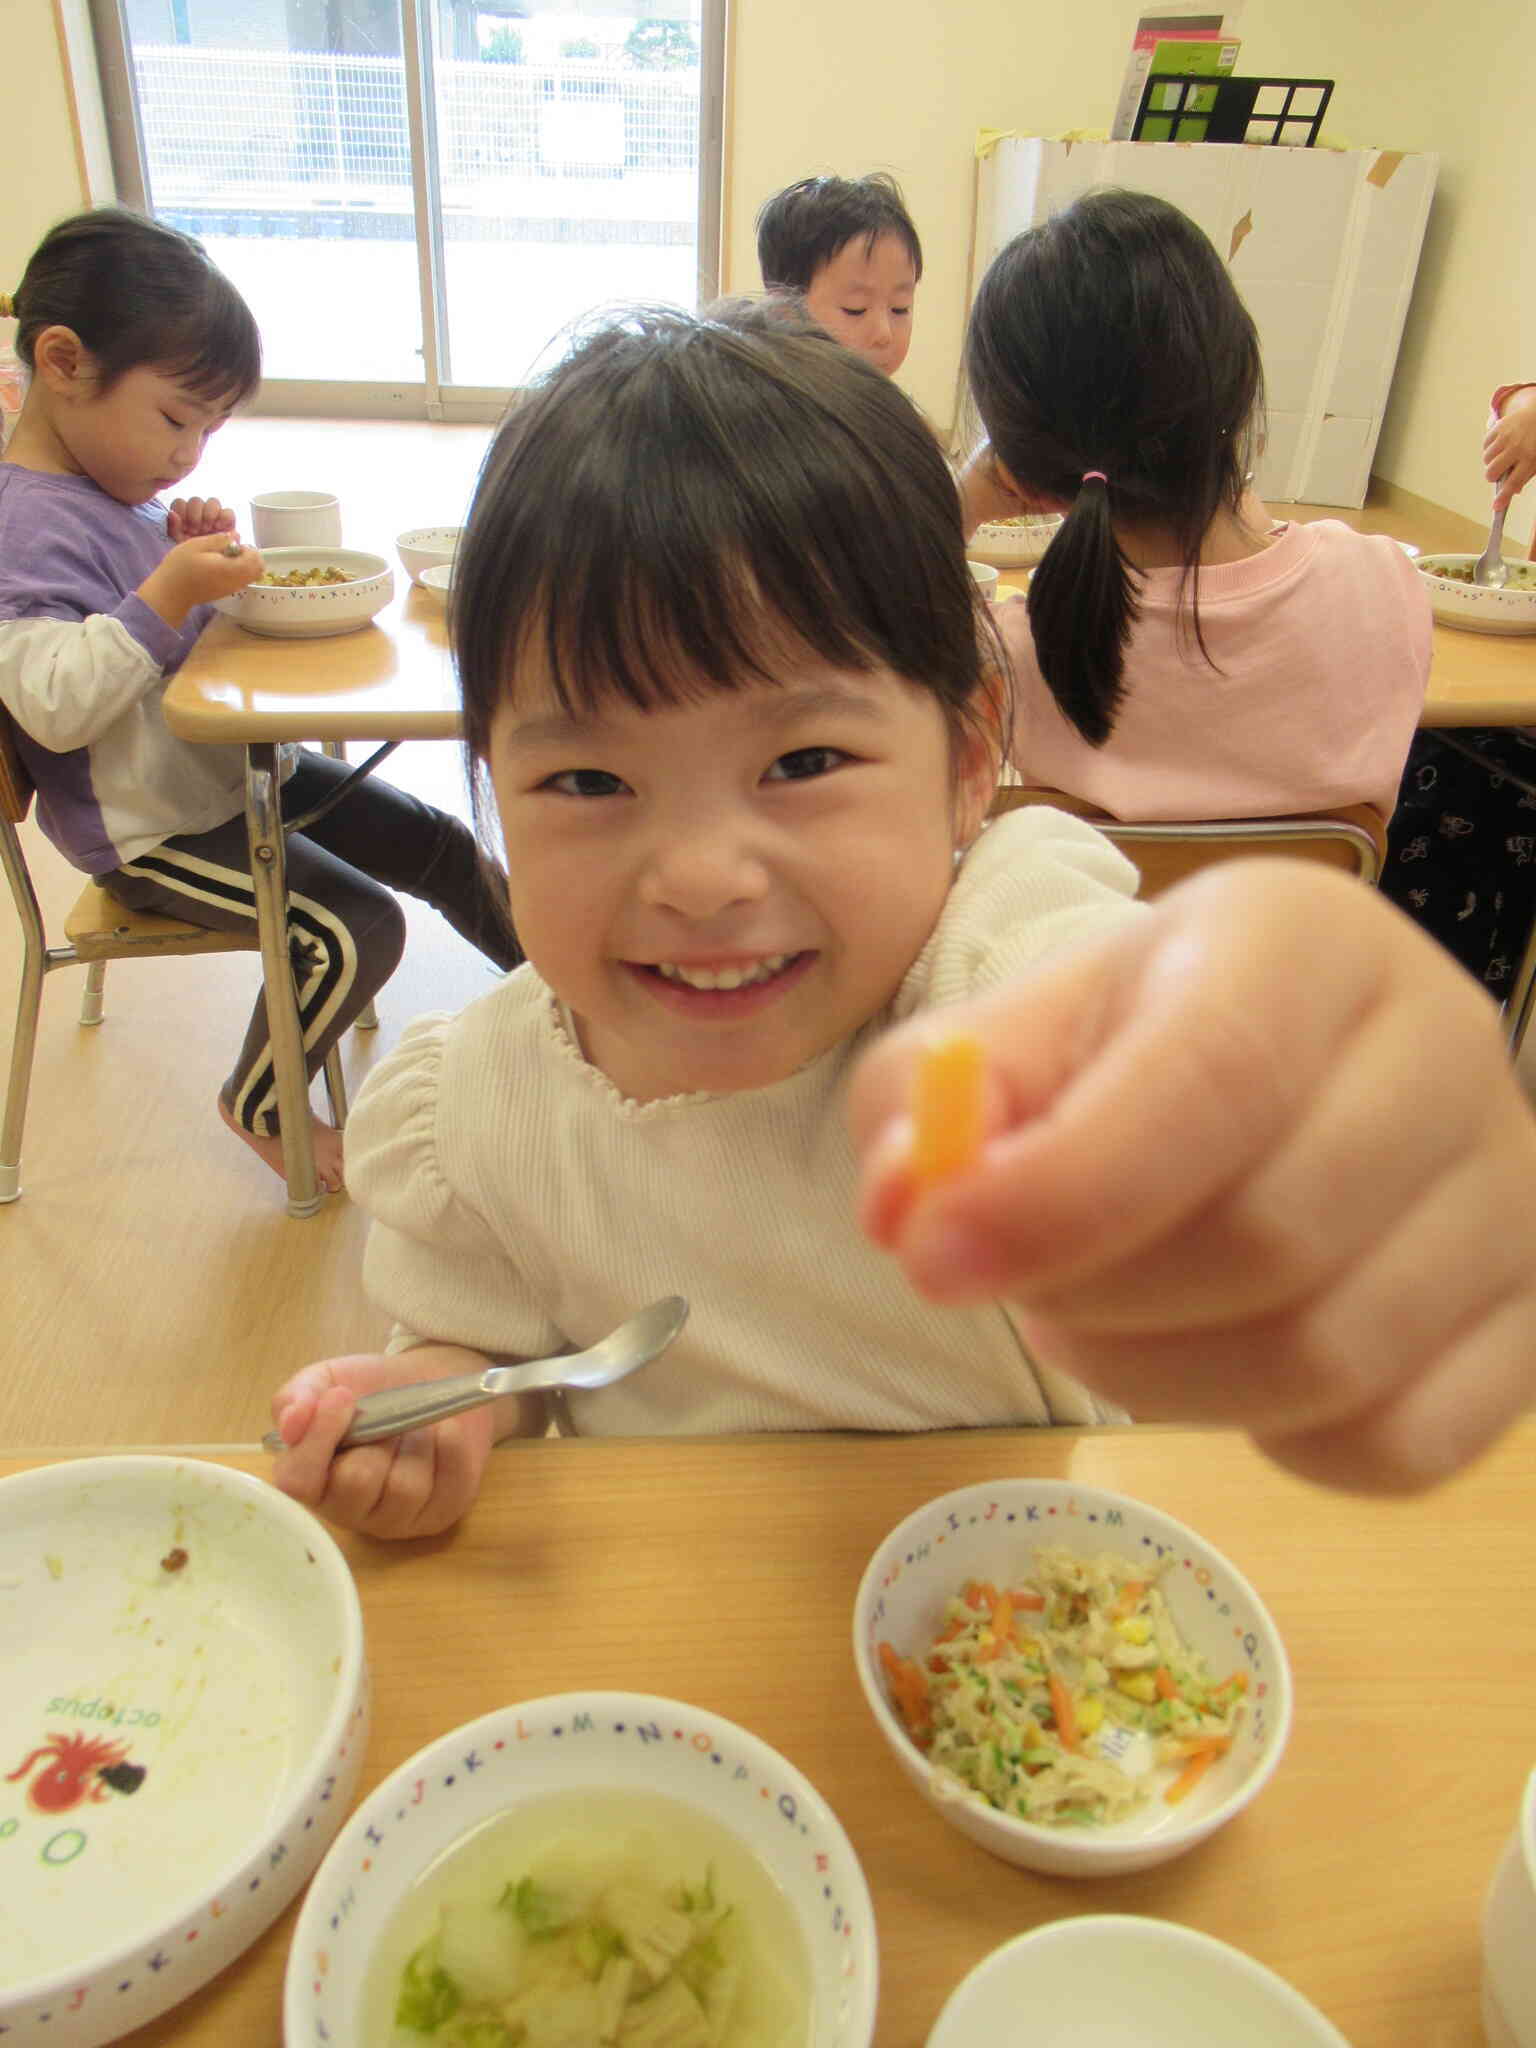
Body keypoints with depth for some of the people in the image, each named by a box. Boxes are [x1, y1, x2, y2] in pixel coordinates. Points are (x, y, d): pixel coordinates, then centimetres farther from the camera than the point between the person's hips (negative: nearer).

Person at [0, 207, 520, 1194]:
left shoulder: (115, 484, 8)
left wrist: (193, 550, -1)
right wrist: (166, 594, -33)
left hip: (238, 763, 10)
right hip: (149, 824, -9)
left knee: (440, 845, 8)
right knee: (355, 927, -21)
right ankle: (259, 1106, 6)